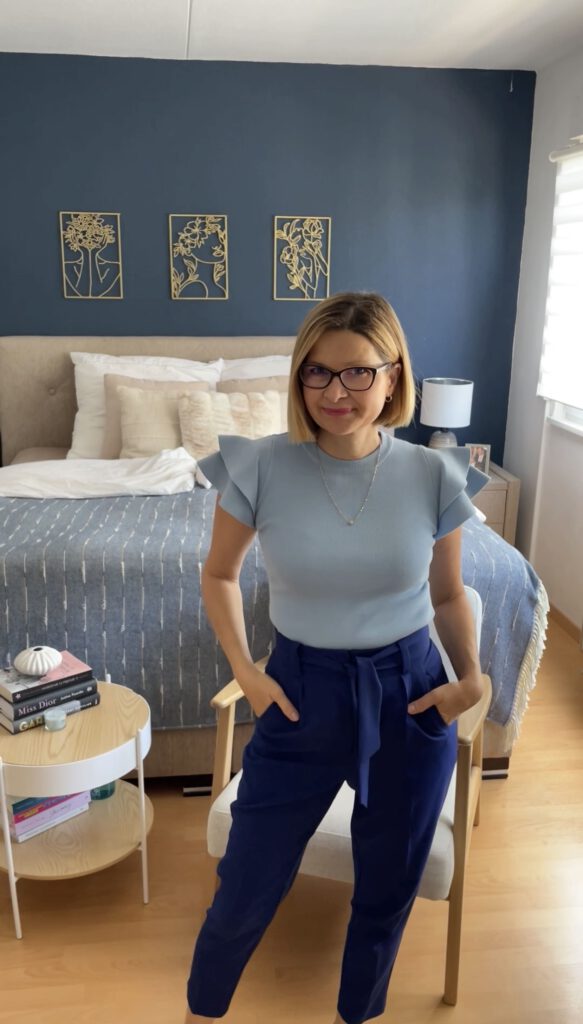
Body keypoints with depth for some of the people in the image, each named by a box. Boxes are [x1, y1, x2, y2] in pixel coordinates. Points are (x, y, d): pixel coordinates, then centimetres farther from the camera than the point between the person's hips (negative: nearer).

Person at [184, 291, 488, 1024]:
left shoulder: (434, 475, -10)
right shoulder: (261, 467, -13)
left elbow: (449, 594, 5)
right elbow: (219, 575, 2)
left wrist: (470, 676, -10)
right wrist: (243, 670, -7)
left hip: (410, 696, 1)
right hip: (302, 694, -1)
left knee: (387, 892, 19)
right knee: (248, 888, 12)